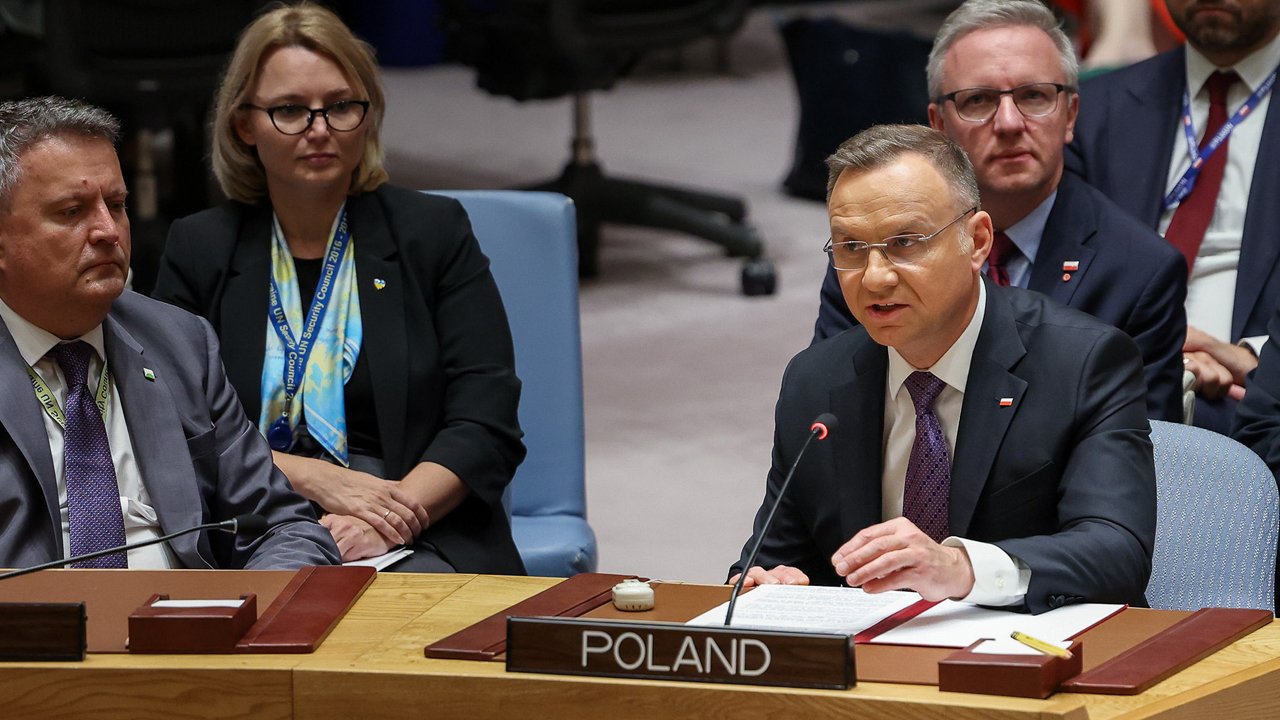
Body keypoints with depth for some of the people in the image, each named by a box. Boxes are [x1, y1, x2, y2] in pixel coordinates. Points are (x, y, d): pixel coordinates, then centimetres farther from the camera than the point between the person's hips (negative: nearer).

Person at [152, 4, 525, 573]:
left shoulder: (436, 232, 10)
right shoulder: (198, 249, 13)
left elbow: (488, 425, 1)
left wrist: (387, 521, -16)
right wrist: (312, 478, -12)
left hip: (419, 546, 0)